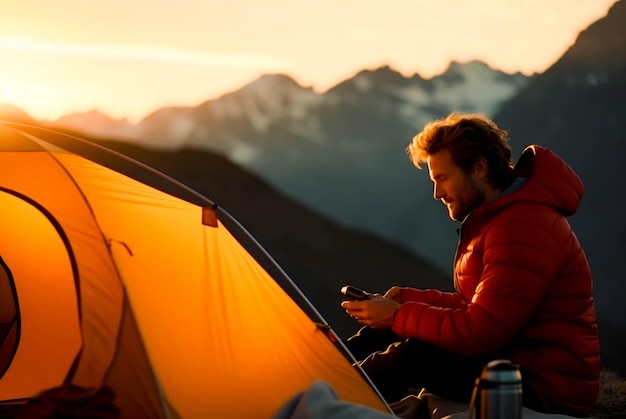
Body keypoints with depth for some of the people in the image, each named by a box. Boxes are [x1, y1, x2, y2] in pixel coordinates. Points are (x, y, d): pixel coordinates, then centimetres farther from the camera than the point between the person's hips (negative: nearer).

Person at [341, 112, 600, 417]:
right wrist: (408, 300, 4)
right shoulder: (495, 215, 14)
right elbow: (475, 306, 17)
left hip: (547, 388, -11)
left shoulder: (523, 229, -22)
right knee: (390, 331, 9)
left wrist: (398, 316, -15)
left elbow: (479, 332, -25)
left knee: (414, 355, -22)